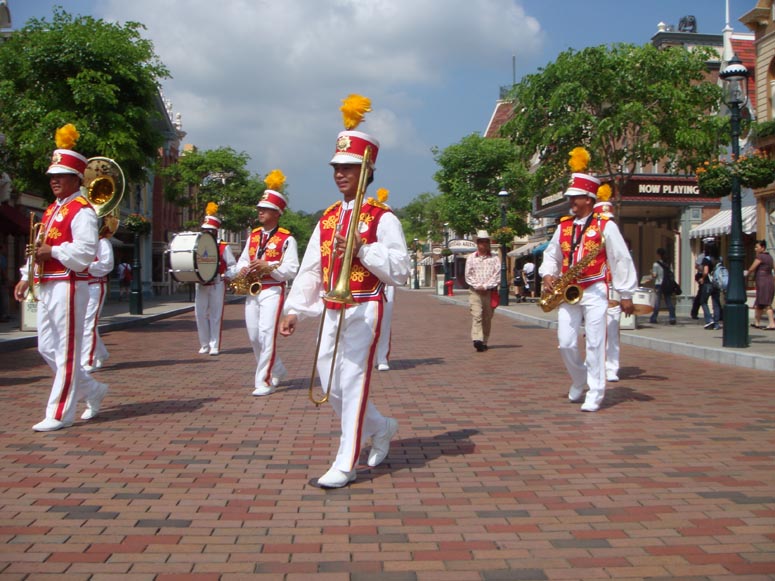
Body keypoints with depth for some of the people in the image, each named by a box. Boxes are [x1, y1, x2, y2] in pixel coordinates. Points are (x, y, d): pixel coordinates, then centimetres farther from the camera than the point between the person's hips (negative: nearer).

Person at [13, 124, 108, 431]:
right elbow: (40, 250, 22)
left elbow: (85, 252, -20)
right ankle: (93, 390, 28)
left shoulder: (82, 211, -10)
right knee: (47, 349, 14)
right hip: (46, 287, 10)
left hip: (68, 287, -10)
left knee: (66, 351, -4)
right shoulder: (51, 211, 18)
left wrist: (53, 251, -18)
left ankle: (59, 415, 2)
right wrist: (26, 277, 13)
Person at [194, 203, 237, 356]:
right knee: (200, 315, 3)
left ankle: (214, 346, 4)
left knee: (215, 316, 0)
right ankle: (204, 345, 13)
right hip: (201, 285, 4)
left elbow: (233, 266, -2)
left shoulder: (223, 247, -1)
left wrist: (223, 276, -17)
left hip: (217, 285, -4)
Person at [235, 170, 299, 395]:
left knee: (266, 333, -16)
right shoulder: (253, 236, 14)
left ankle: (264, 381, -11)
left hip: (273, 291, -7)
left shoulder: (286, 239, -6)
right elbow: (243, 259, 18)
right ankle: (277, 370, 30)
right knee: (254, 337, 11)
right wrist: (242, 270, -6)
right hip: (252, 291, 7)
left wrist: (269, 266, -26)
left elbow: (291, 269, -12)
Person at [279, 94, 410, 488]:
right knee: (330, 384, 10)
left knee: (352, 382, -7)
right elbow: (310, 269, 12)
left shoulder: (382, 218, -6)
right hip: (331, 311, 7)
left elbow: (400, 271, -13)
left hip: (364, 310, -7)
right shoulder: (327, 218, 13)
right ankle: (381, 428, 33)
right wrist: (295, 309, 5)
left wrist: (361, 250, -22)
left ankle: (345, 465, -2)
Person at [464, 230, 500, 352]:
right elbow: (468, 275, 4)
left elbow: (497, 275, -1)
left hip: (490, 291, 1)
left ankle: (484, 342, 14)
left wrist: (485, 286, -10)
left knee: (487, 318, 5)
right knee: (476, 315, -15)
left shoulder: (494, 258, 7)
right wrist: (477, 286, -8)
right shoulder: (471, 258, 10)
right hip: (474, 292, -1)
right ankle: (477, 340, -27)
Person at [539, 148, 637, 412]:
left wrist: (626, 294, -6)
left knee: (594, 344, -5)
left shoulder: (605, 226, -5)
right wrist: (548, 276, 0)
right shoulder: (564, 226, 11)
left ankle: (595, 394, 2)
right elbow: (551, 254, 21)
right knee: (566, 344, 2)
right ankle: (579, 382, 27)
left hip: (594, 293, -5)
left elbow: (622, 260, -5)